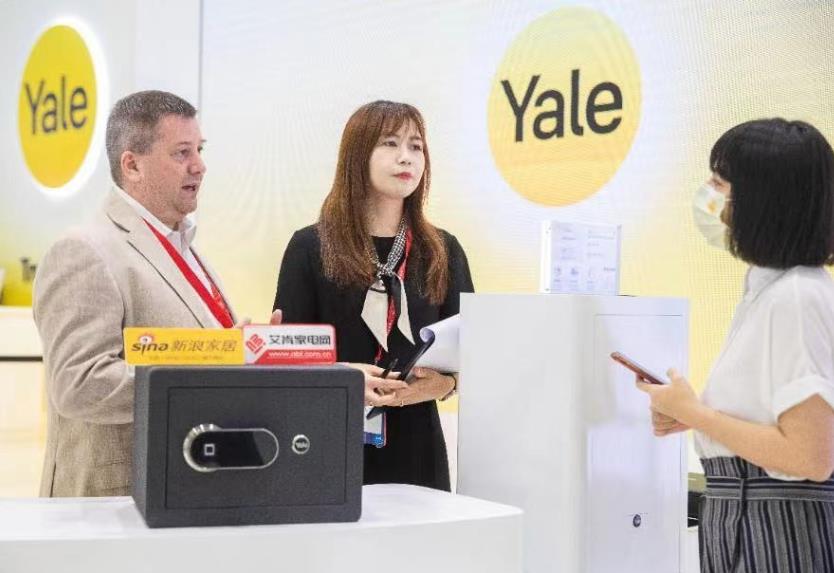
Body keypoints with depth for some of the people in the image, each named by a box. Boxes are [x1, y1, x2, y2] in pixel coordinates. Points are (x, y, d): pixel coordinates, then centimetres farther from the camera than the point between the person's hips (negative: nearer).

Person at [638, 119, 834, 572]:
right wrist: (690, 415, 6)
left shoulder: (795, 297, -19)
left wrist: (692, 412, -16)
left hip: (775, 533, -9)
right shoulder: (769, 289, 11)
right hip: (743, 521, 9)